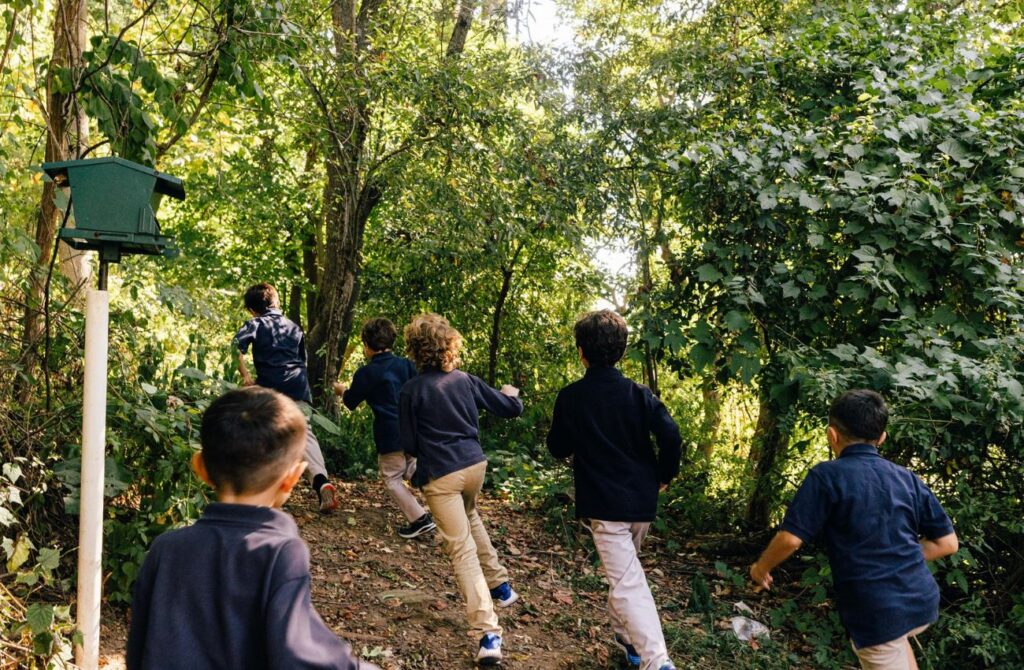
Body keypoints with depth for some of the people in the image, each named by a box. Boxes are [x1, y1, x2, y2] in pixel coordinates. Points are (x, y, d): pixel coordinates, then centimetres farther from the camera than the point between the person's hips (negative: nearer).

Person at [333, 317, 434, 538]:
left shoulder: (366, 373, -6)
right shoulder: (406, 364, 5)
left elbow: (351, 402, 8)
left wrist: (342, 391, 29)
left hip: (390, 435, -5)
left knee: (392, 479, 7)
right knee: (413, 471, 19)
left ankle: (419, 519, -1)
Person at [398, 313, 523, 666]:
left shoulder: (410, 390, -9)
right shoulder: (465, 380, 2)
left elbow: (409, 444, -6)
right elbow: (511, 408, 9)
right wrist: (511, 392, 31)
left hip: (440, 475, -5)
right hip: (475, 465, 5)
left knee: (462, 550, -3)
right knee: (468, 515, 34)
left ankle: (488, 633, -11)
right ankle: (500, 586, 39)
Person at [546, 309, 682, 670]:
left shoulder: (570, 397, -8)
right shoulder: (639, 393, -3)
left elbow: (558, 449, 3)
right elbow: (671, 437, -12)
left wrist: (557, 427, 22)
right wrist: (663, 476, 4)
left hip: (603, 504, -4)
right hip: (642, 501, 4)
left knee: (628, 583, -8)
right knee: (624, 570, 26)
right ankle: (626, 636, 38)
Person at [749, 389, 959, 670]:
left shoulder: (827, 476, -10)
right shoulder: (906, 478, 6)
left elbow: (791, 538, -13)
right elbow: (947, 542, 8)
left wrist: (761, 568, 5)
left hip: (877, 611, -6)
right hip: (922, 602, 6)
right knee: (896, 639, 36)